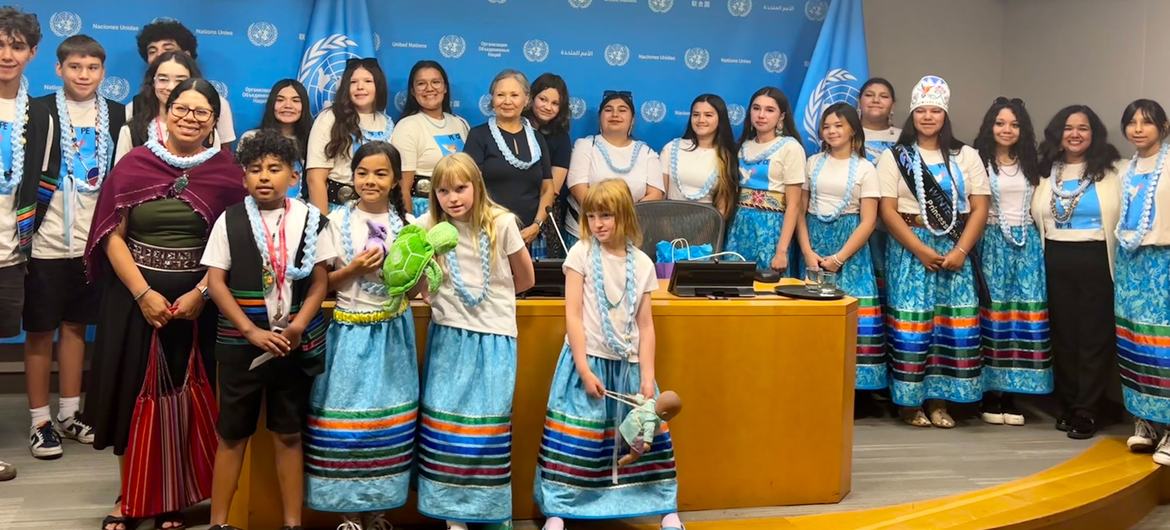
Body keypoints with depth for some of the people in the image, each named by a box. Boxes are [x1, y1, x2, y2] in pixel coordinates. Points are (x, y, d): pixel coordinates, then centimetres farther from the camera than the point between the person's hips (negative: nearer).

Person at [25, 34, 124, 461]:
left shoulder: (118, 115, 5)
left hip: (94, 239, 3)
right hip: (47, 240, -3)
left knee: (76, 325, 14)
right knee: (41, 331, 5)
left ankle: (69, 414, 25)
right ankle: (40, 420, 16)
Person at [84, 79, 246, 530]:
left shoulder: (226, 171, 0)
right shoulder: (134, 163, 2)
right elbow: (113, 235, -1)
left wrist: (200, 293, -13)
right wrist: (143, 294, -11)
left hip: (197, 300, 0)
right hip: (135, 296, 1)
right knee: (133, 394, 6)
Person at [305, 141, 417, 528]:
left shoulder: (408, 223, 4)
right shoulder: (337, 221, -1)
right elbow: (322, 282, 2)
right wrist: (354, 269, -13)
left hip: (393, 331, 2)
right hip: (351, 331, -1)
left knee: (389, 418, 4)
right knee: (346, 418, -2)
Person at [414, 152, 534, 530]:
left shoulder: (501, 223, -6)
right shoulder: (428, 226, 0)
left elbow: (526, 279, 6)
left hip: (494, 338, -2)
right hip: (448, 338, 2)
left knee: (490, 424, -1)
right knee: (445, 422, 2)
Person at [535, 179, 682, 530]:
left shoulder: (642, 264, 6)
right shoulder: (581, 254, -3)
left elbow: (645, 325, 7)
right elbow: (573, 316, -6)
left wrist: (647, 376, 0)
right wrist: (584, 370, -11)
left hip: (628, 364, 3)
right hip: (588, 360, -3)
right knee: (575, 439, -5)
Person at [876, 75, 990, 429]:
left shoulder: (966, 156, 10)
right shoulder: (894, 157, 4)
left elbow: (979, 208, 4)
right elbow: (888, 210, -4)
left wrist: (961, 250, -11)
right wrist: (921, 250, -14)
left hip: (955, 250, 2)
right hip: (909, 249, -2)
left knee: (954, 323, -1)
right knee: (911, 323, -5)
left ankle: (939, 401, 9)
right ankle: (909, 402, 5)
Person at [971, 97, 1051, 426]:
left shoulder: (1029, 163, 14)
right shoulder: (979, 161, 0)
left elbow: (1039, 207, 17)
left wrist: (1035, 239, 7)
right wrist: (973, 244, -12)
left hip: (1027, 244, 4)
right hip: (991, 243, -4)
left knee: (1024, 315, 0)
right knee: (991, 313, -5)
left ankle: (1011, 393, 7)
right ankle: (989, 393, 2)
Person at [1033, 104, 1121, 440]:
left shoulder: (1110, 170, -1)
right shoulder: (1047, 171, 11)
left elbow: (1123, 217, -8)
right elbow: (1037, 216, 13)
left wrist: (1118, 259, -14)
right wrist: (1048, 251, 7)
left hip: (1095, 261, -4)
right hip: (1056, 262, 4)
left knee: (1094, 336, 0)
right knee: (1063, 334, 9)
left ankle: (1086, 412, 7)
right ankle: (1067, 407, 20)